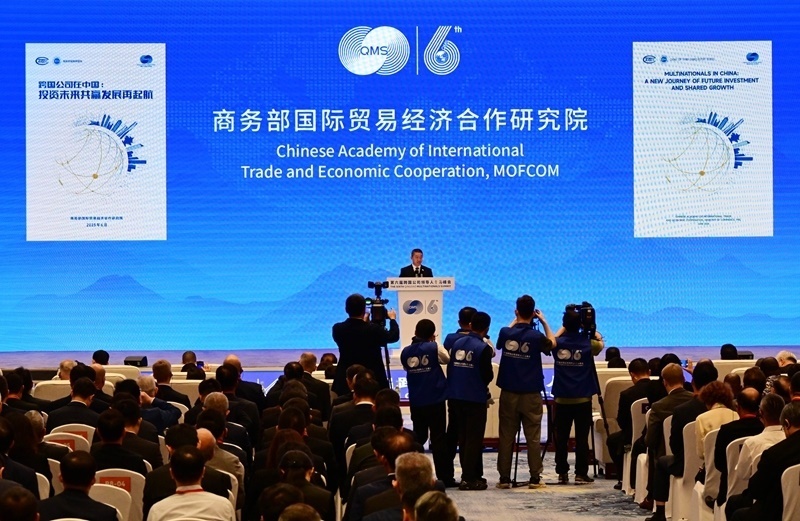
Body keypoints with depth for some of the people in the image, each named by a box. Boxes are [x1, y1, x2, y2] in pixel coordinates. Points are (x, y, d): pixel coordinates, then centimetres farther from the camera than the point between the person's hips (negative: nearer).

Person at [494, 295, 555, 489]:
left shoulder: (505, 333, -5)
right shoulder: (536, 336, -11)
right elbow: (552, 344, 11)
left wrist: (515, 322, 23)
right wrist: (544, 322, 14)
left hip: (508, 393, 2)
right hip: (531, 394, -2)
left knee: (506, 435, 6)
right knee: (533, 437, 3)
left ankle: (504, 477, 7)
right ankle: (535, 478, 3)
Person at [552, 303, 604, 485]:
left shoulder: (557, 344, -4)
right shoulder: (588, 344, -6)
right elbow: (601, 343, 17)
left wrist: (564, 327, 22)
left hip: (562, 399, 1)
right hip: (583, 399, -1)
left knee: (561, 437, 6)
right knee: (582, 437, 2)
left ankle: (562, 473, 9)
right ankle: (581, 473, 3)